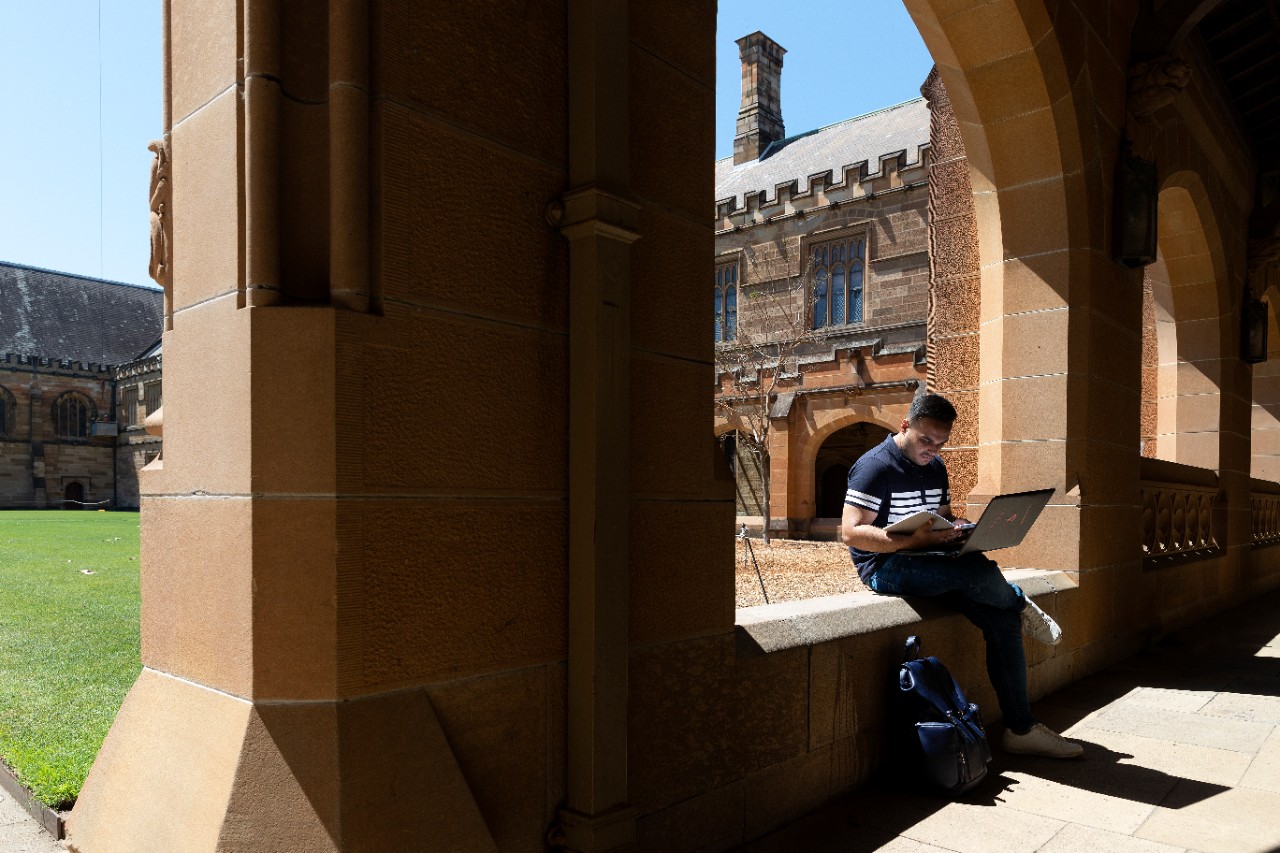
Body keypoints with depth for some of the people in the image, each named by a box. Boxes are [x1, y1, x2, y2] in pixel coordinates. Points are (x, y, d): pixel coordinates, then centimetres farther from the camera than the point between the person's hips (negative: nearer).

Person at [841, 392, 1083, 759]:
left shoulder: (935, 467, 13)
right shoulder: (875, 466, -13)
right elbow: (851, 532, -20)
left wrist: (956, 527, -3)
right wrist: (912, 541, -32)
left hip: (932, 562, 8)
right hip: (885, 566, -8)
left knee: (1002, 619, -11)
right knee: (980, 571, -31)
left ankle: (1021, 728, -1)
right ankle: (1019, 604, 5)